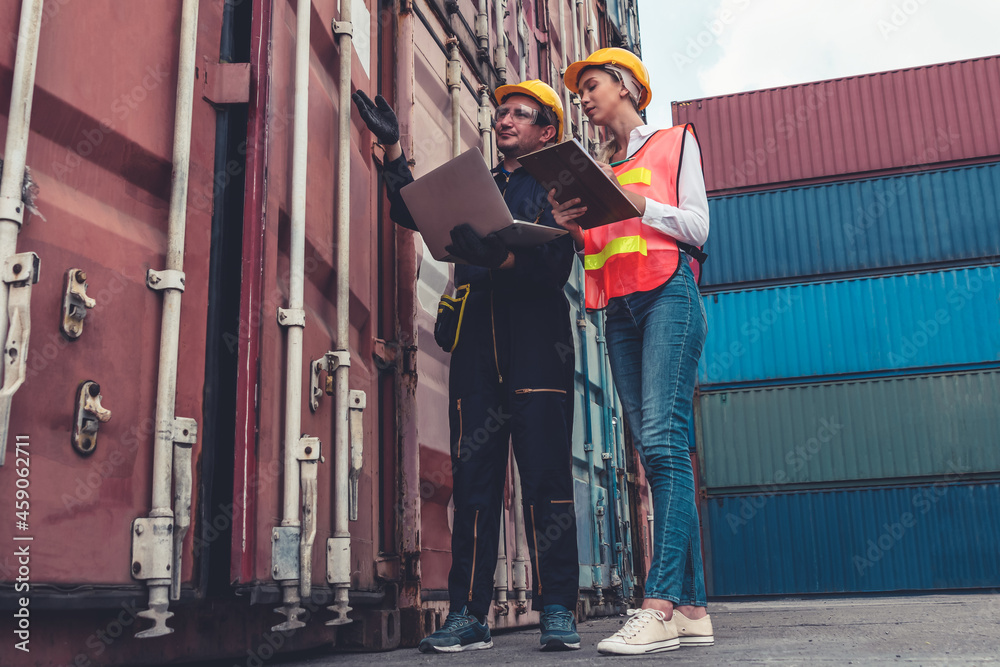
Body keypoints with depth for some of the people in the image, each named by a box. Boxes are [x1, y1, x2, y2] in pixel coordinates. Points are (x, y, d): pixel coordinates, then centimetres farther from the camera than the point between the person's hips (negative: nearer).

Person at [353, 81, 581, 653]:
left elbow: (556, 266, -5)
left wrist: (500, 257, -21)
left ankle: (557, 611, -2)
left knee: (546, 478, -7)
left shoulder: (554, 187, 10)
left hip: (537, 347, -4)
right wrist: (393, 148, 13)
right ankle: (469, 615, 2)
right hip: (476, 348, 4)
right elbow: (413, 212, 20)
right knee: (474, 479, 0)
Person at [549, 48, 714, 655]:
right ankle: (692, 609, 0)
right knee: (655, 449, -1)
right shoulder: (596, 168, 25)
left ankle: (661, 604, -24)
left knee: (663, 437, -19)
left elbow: (697, 227, 2)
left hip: (668, 293, -5)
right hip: (618, 308, 5)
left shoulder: (675, 142, 12)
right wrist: (575, 228, 0)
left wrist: (631, 200, -9)